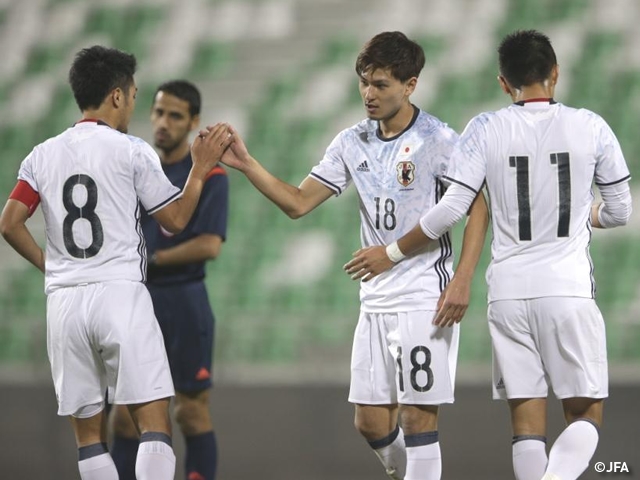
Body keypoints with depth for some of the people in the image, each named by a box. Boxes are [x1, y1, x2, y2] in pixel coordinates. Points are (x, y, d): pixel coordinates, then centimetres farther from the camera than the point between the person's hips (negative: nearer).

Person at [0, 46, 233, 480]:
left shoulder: (43, 155, 10)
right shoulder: (132, 151, -1)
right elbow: (176, 220, 2)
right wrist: (201, 168, 14)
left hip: (64, 299, 4)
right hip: (121, 293, -4)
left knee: (89, 429, 10)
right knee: (154, 421, -6)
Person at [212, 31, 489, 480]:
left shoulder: (439, 139, -8)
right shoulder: (352, 143, 8)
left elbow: (478, 210, -8)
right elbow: (298, 202, 9)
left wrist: (462, 282, -17)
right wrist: (246, 164, -4)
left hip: (426, 299, -6)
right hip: (376, 300, 6)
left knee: (418, 417, -7)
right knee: (371, 422, 6)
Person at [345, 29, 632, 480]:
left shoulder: (486, 129, -1)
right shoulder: (591, 127, 0)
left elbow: (452, 209, -6)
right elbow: (619, 212, 9)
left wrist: (392, 253, 7)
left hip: (509, 291, 1)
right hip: (569, 289, -1)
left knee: (528, 416, 7)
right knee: (586, 413, 4)